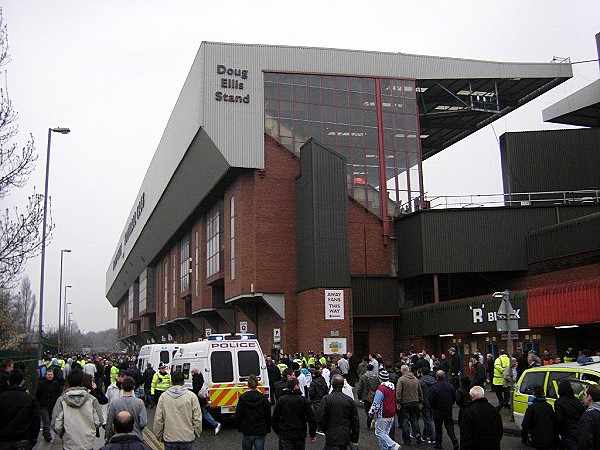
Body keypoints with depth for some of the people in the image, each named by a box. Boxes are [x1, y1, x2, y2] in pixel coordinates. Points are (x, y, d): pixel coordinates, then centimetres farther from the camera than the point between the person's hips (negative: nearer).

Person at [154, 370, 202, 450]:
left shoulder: (163, 396, -2)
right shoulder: (191, 396, -6)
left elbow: (158, 419, 1)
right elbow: (197, 419, -4)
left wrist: (159, 436, 13)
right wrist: (196, 433, 11)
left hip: (169, 438, 1)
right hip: (187, 438, -1)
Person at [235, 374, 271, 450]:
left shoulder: (242, 398, -9)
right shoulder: (263, 398, -6)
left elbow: (238, 416, -3)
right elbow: (268, 416, 1)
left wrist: (240, 428, 12)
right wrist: (267, 429, 12)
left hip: (247, 431, 0)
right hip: (261, 432, 0)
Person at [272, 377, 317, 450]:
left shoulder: (281, 400, -5)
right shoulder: (304, 400, -7)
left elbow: (275, 418, 0)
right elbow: (312, 419, -6)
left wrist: (277, 431, 16)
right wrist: (312, 435, 5)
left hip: (285, 436, -1)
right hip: (300, 436, 1)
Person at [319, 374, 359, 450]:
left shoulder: (326, 399, -10)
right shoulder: (350, 400, 0)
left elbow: (321, 419, -10)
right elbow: (355, 422, 3)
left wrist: (325, 430, 10)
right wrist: (355, 440, 11)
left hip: (332, 438, -4)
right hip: (346, 438, 4)